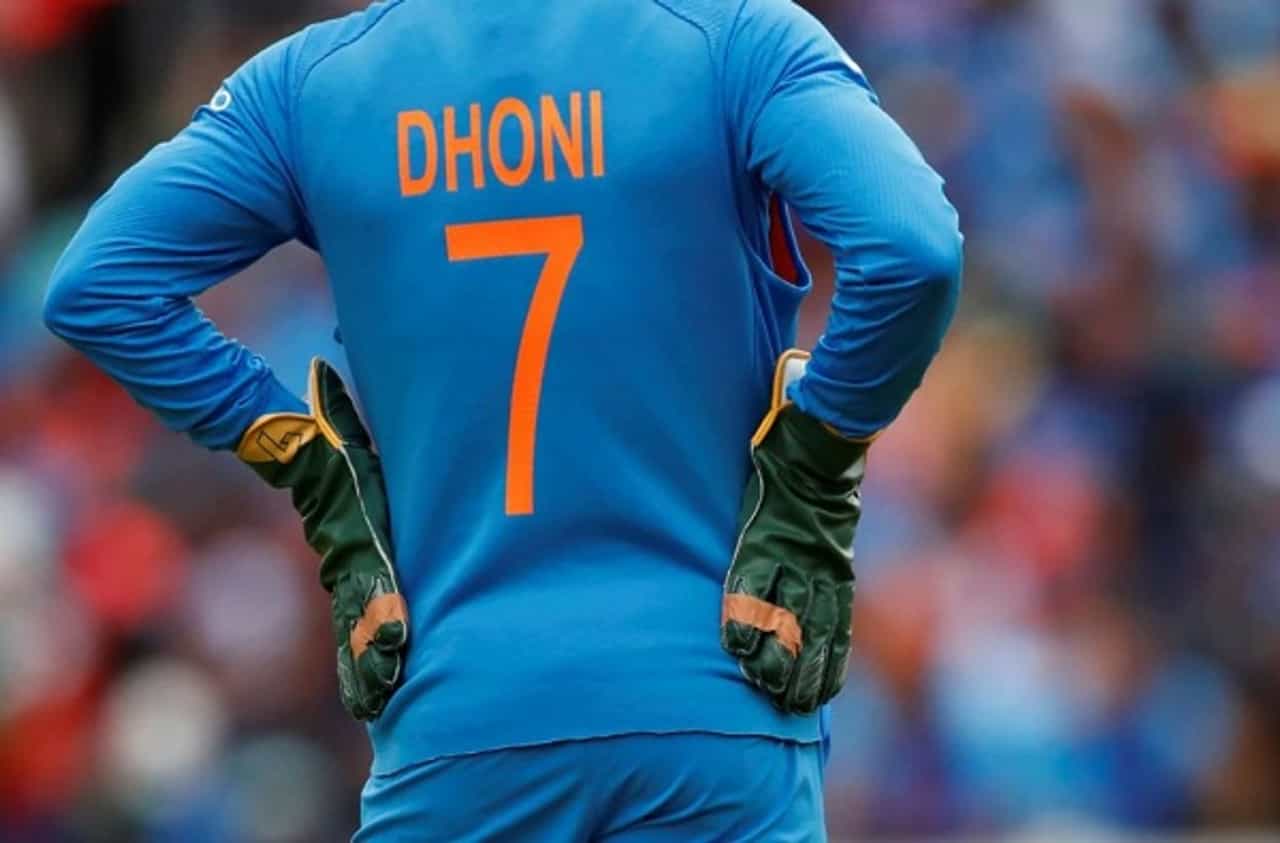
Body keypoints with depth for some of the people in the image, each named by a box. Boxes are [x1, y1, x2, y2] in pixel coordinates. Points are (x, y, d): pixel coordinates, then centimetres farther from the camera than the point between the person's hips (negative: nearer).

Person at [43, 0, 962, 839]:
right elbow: (911, 246, -17)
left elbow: (97, 285, 3)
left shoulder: (316, 77, 6)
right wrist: (809, 487, -3)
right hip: (711, 702, -2)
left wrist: (317, 478, 7)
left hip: (456, 713, 2)